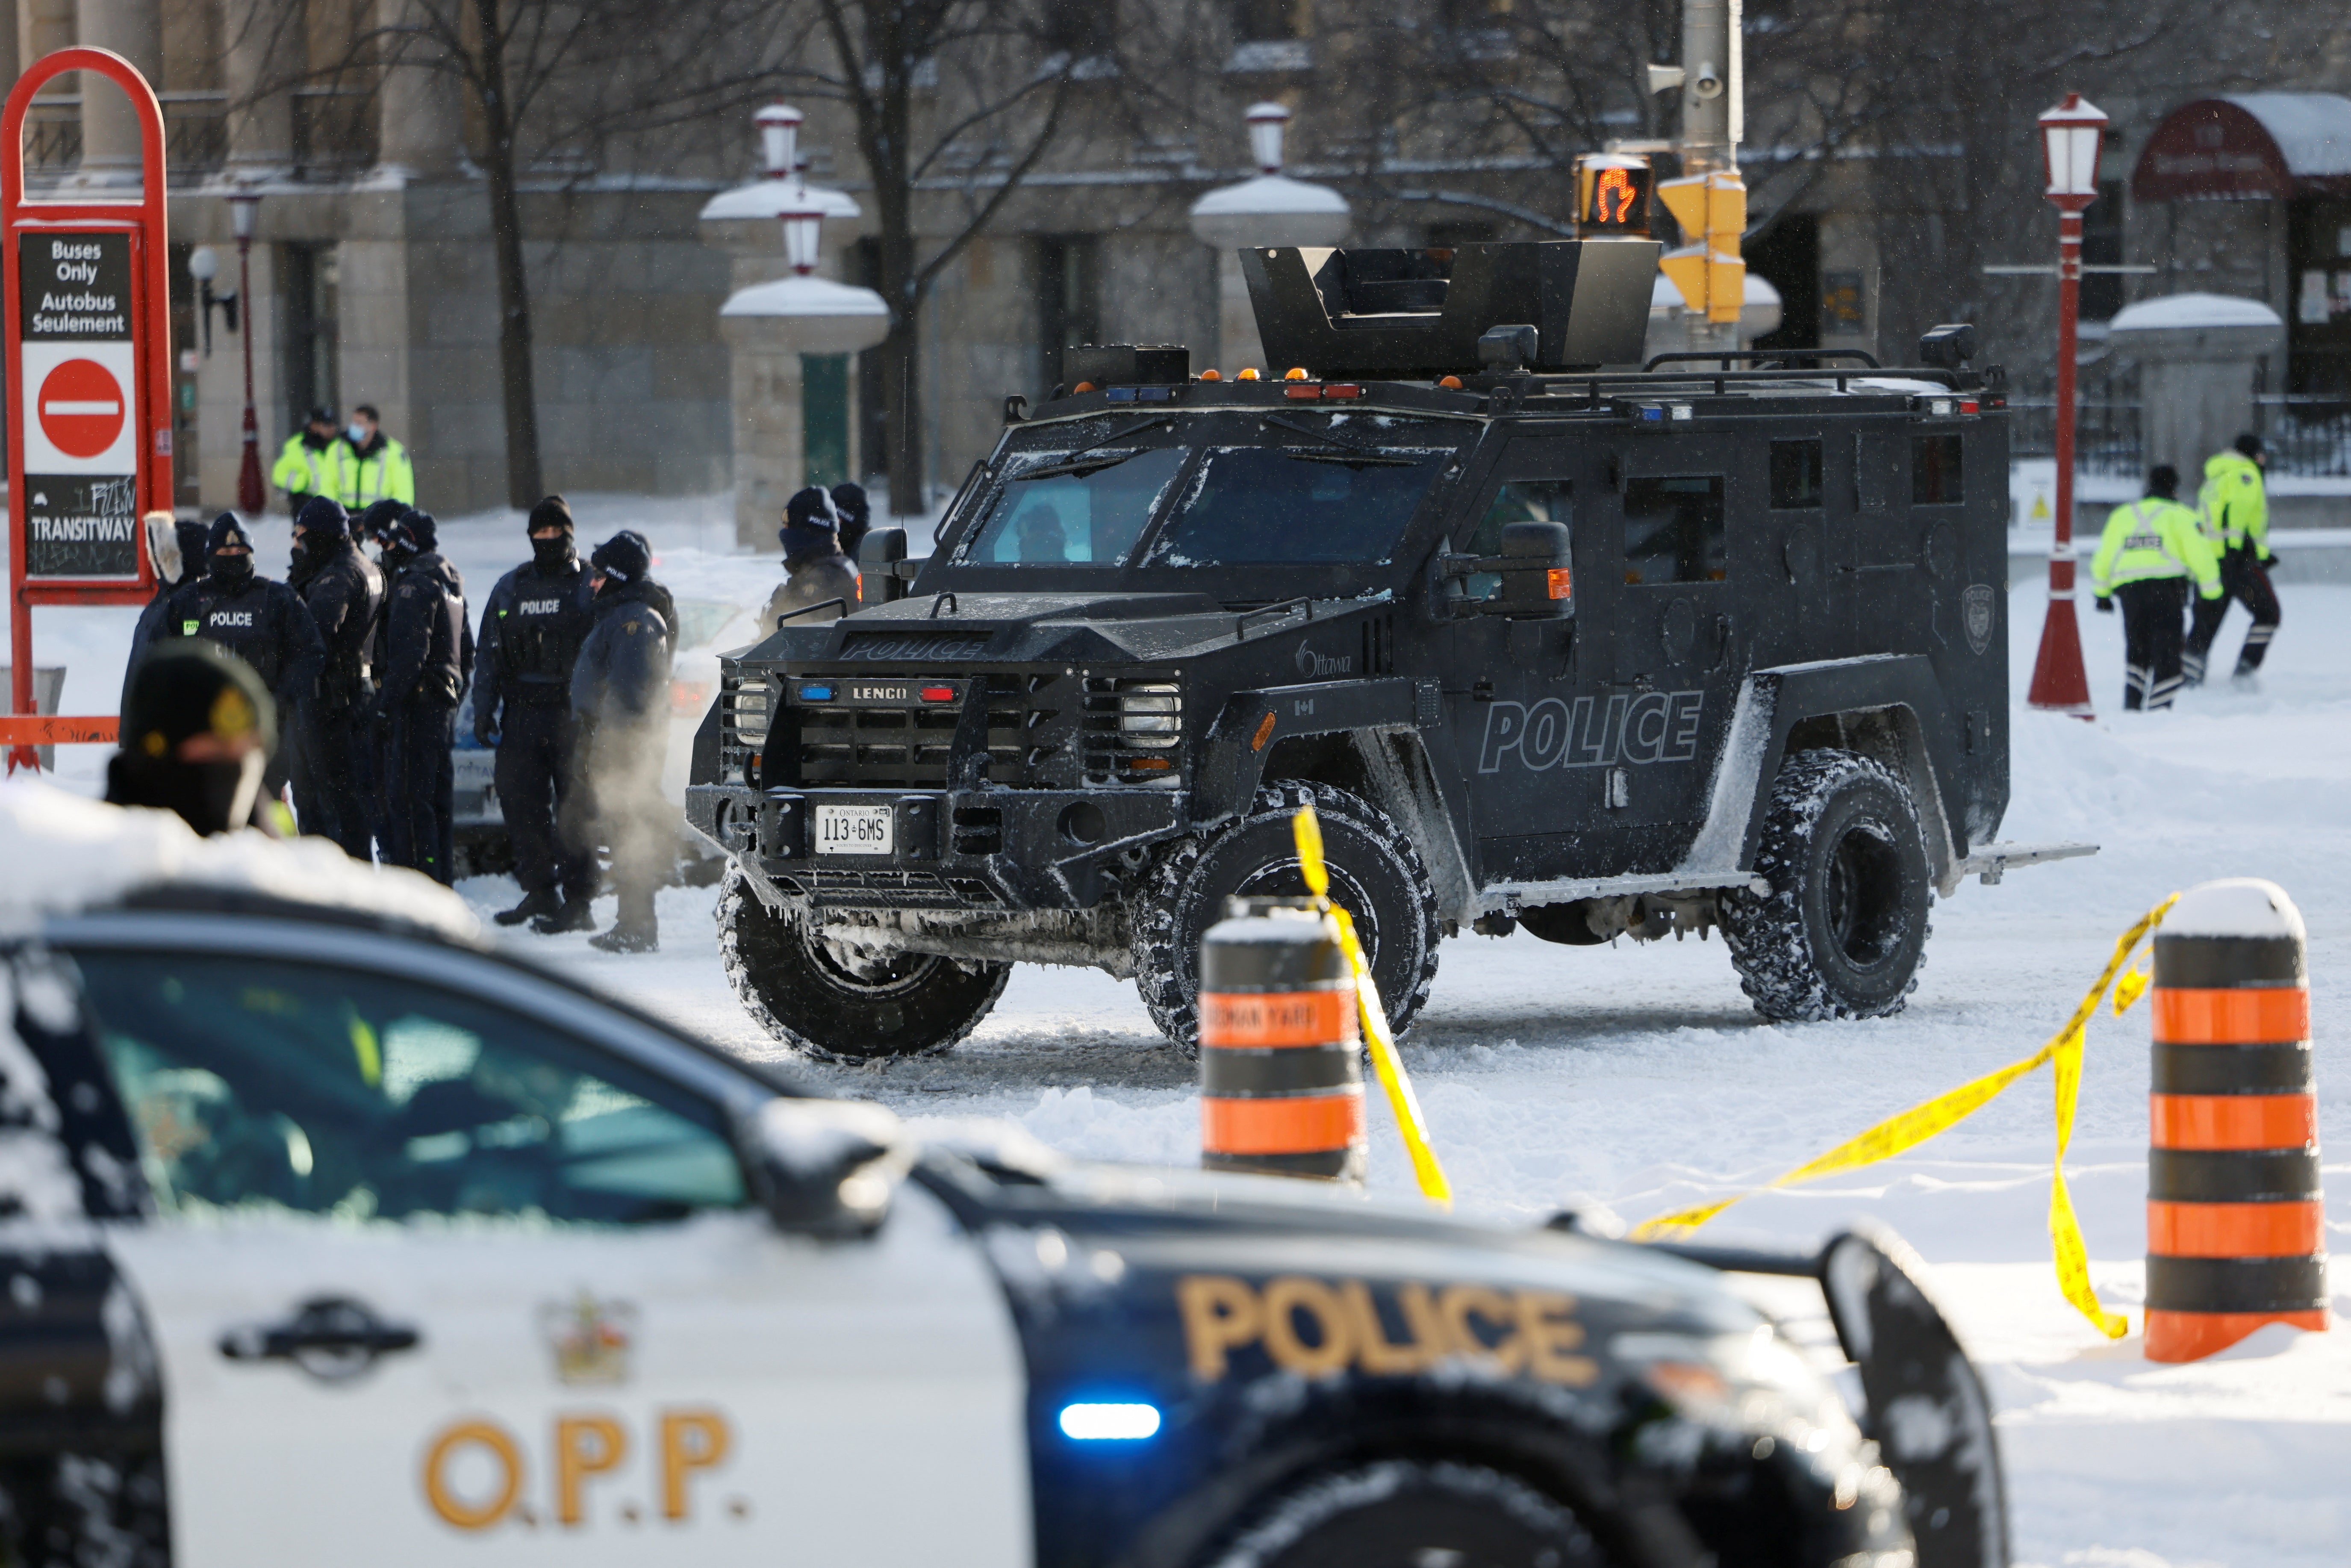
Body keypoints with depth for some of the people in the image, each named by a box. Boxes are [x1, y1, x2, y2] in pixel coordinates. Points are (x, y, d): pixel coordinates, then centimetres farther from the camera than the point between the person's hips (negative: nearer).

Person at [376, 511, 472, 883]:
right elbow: (466, 650, 22)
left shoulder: (414, 587, -13)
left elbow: (409, 652, -20)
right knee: (439, 794, 13)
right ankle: (443, 878, 16)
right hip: (446, 703, 10)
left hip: (417, 700, -10)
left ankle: (418, 877, -12)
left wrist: (388, 698, -18)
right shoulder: (452, 584, 17)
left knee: (408, 796, -9)